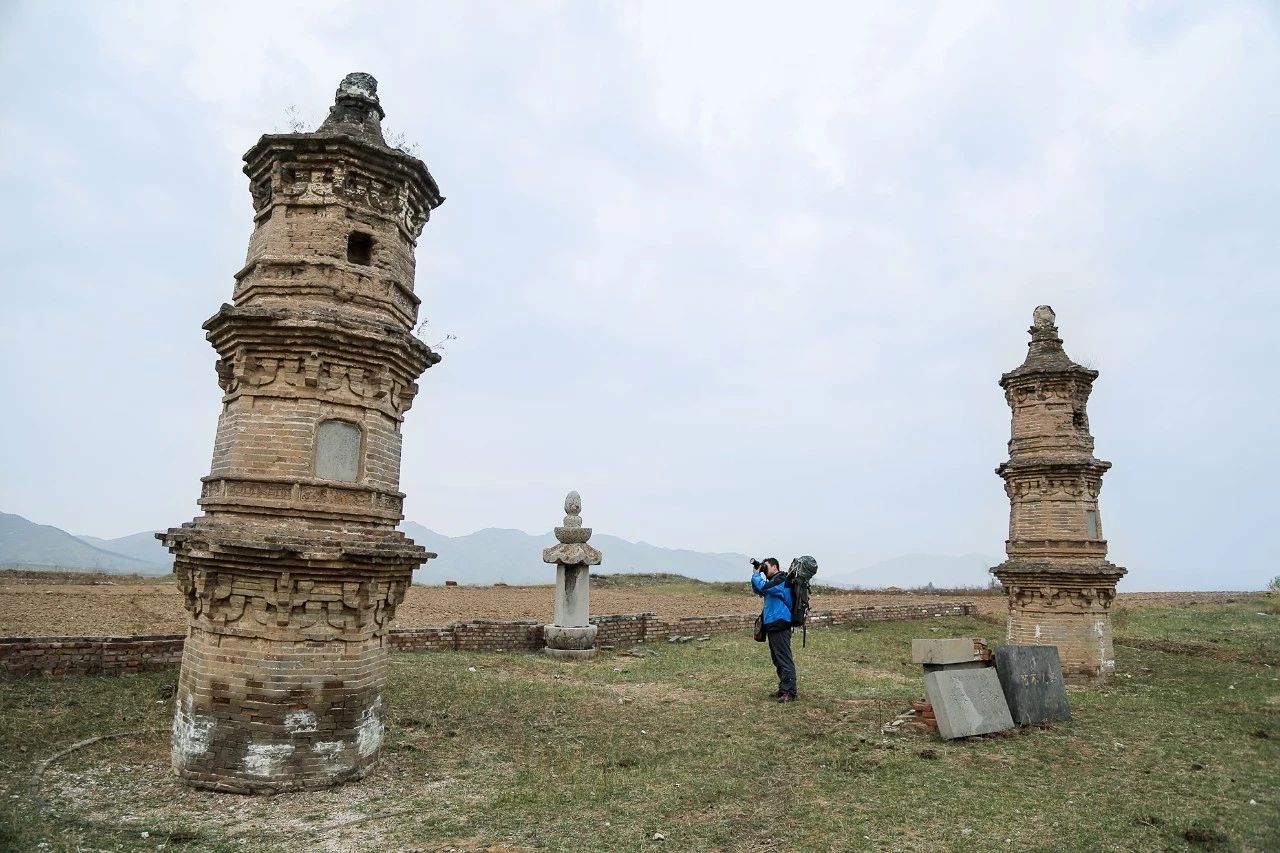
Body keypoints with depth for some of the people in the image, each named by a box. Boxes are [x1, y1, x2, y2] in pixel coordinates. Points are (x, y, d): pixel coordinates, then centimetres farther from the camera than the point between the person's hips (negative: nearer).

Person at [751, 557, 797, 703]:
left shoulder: (781, 581, -13)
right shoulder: (773, 582, 18)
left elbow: (762, 587, -25)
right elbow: (758, 590, 23)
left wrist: (756, 574, -9)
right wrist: (757, 573, 10)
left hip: (780, 626, -11)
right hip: (773, 626, 11)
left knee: (785, 660, -9)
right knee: (777, 660, 15)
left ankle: (790, 693, -8)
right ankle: (783, 689, 23)